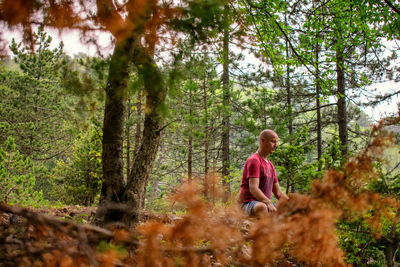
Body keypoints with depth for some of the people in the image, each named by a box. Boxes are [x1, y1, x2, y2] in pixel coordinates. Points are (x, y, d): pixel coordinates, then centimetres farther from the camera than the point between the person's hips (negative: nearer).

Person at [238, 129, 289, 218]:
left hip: (265, 203, 9)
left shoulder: (270, 165, 19)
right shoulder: (253, 160, -10)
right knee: (262, 207, -40)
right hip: (248, 203, -9)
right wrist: (268, 203, -37)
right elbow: (253, 188, -23)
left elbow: (278, 193, 18)